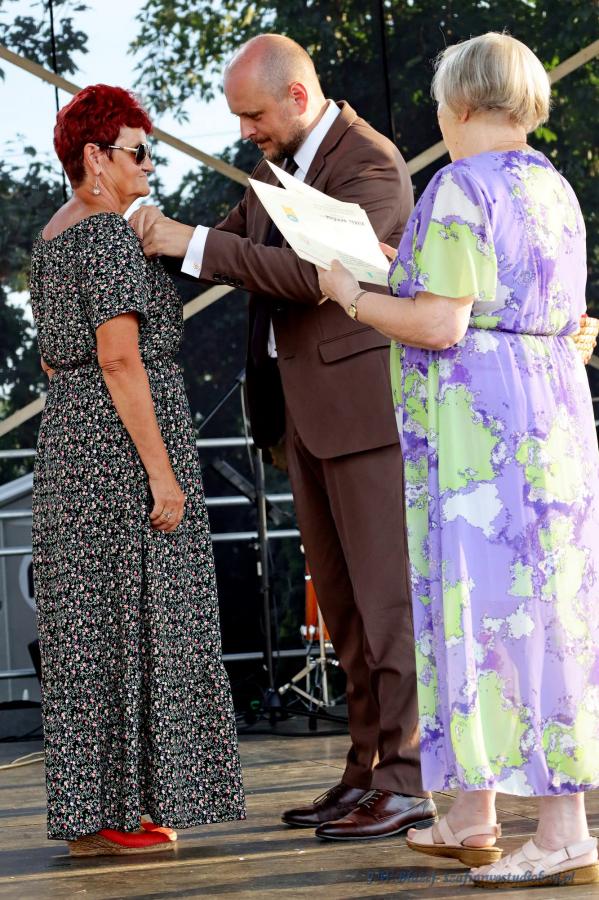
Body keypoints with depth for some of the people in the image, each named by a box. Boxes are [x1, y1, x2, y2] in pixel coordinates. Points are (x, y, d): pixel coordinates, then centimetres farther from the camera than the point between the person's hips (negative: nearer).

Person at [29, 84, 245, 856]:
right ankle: (114, 818, -2)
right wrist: (162, 469, -20)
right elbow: (120, 359, -21)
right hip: (127, 445, -10)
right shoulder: (109, 235, -15)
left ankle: (89, 816, 12)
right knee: (126, 626, -5)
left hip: (70, 444, 10)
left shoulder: (53, 238, 16)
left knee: (90, 627, 10)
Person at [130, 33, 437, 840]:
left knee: (387, 594, -7)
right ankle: (370, 771, 15)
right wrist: (165, 238, -2)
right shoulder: (279, 162, 14)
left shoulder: (372, 164, -14)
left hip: (367, 402, -9)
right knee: (343, 602, 10)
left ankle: (411, 782, -5)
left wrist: (195, 244, -22)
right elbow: (232, 246, 18)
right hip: (306, 409, 9)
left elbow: (317, 269, -24)